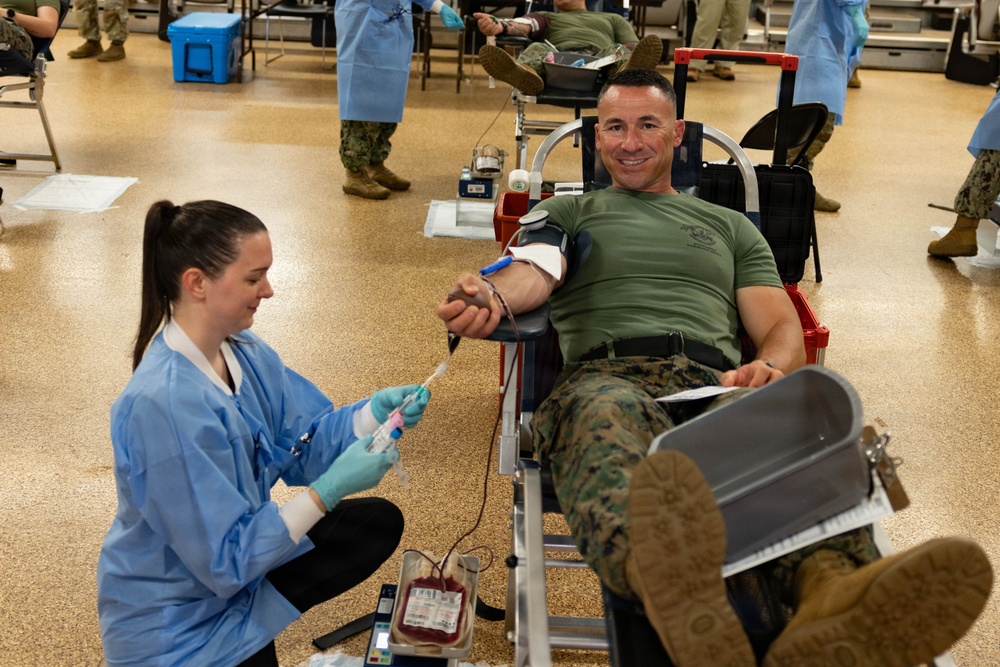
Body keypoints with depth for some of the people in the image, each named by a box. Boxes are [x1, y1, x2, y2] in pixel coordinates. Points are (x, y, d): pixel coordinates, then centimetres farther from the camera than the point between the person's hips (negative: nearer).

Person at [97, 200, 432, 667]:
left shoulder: (244, 353, -6)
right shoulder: (162, 404, -33)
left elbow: (301, 440, 0)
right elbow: (226, 559, -28)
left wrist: (374, 412, -17)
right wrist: (329, 490, -30)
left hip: (241, 546, 8)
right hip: (175, 627, -8)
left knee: (379, 523, 9)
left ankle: (254, 616, 6)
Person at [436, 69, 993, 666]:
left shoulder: (731, 228, 34)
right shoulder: (567, 212, 30)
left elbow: (784, 331, 21)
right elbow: (533, 274, 6)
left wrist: (767, 369, -6)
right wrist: (492, 296, -21)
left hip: (717, 385, 2)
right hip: (607, 374, -1)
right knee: (606, 419, -43)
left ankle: (833, 590, -67)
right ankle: (666, 578, -73)